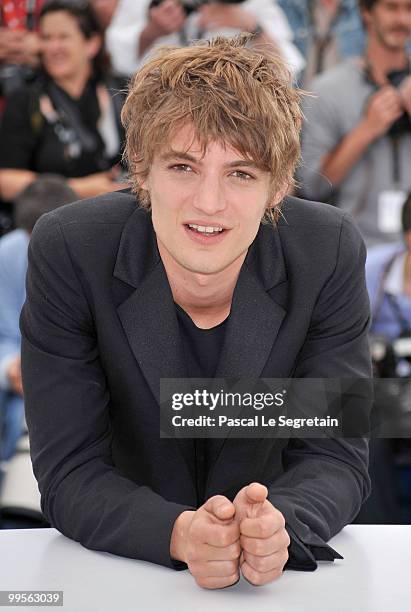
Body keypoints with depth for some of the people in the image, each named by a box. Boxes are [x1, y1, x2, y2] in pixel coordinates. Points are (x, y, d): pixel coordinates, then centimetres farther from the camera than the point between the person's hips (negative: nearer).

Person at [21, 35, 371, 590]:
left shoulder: (330, 254, -14)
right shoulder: (68, 252, -17)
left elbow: (337, 456, -10)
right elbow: (69, 475, -16)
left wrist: (280, 525, -31)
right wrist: (180, 534, -34)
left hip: (281, 575, 1)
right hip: (120, 565, -1)